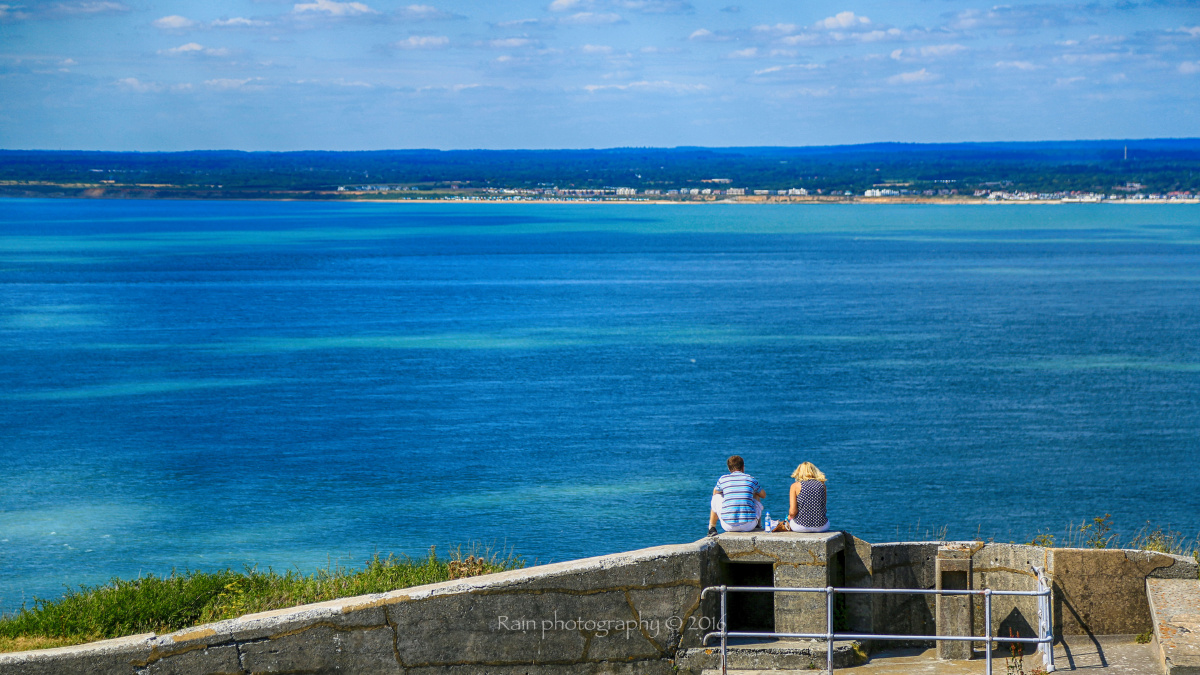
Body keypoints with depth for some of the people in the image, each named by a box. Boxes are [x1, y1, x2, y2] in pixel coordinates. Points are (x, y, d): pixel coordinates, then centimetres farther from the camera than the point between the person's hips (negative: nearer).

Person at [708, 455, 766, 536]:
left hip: (729, 526, 0)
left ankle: (712, 528, 32)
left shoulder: (723, 479, 5)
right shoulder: (751, 479, 5)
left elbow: (715, 492, 28)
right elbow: (763, 495, 24)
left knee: (716, 498, 27)